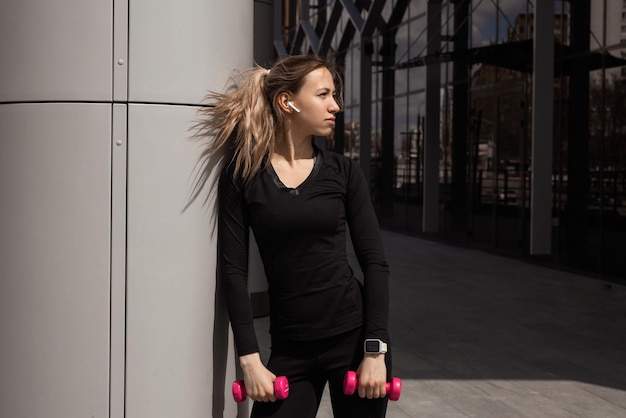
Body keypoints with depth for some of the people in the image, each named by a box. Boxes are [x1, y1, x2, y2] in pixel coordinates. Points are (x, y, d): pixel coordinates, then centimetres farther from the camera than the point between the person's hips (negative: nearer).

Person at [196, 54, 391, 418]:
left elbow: (376, 262, 0)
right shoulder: (241, 176, -2)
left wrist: (375, 350, -8)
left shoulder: (344, 172, 1)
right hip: (289, 348, 0)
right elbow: (234, 270, -4)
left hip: (353, 336, 1)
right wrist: (250, 359, -9)